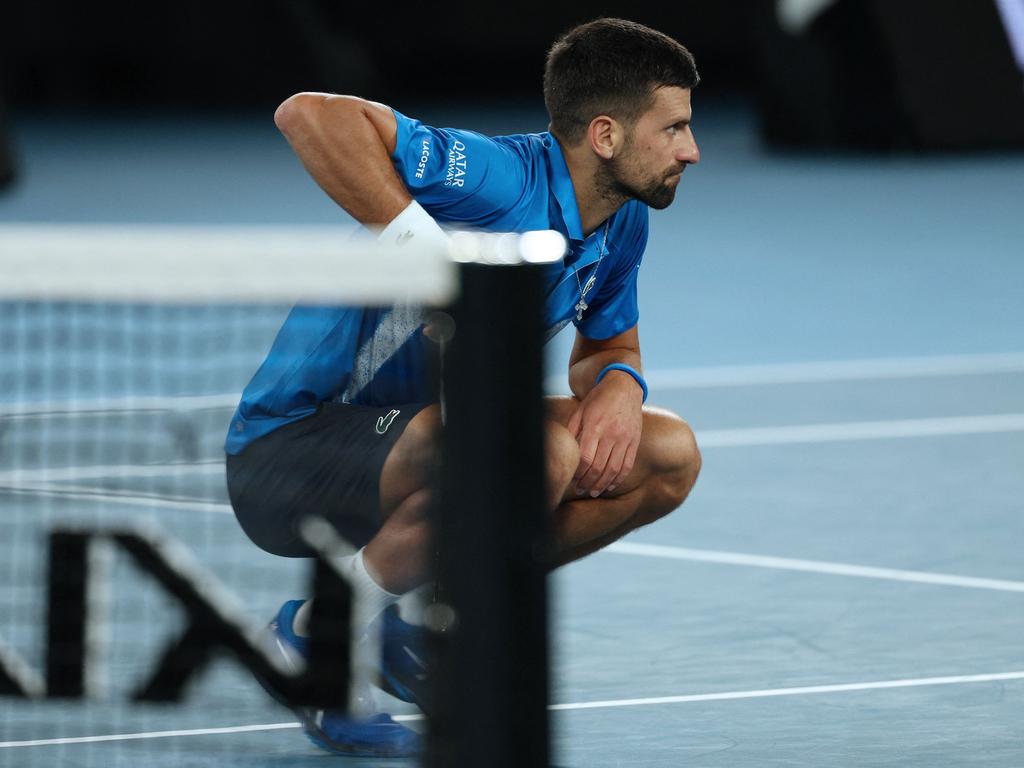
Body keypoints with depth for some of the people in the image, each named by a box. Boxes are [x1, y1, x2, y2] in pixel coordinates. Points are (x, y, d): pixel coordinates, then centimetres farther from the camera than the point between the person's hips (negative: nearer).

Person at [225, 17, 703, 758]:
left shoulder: (622, 226, 4)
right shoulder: (498, 179, -24)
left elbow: (610, 348, 20)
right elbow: (309, 114, -35)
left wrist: (618, 387, -6)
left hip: (411, 440, 9)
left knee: (669, 456, -1)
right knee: (539, 450, -35)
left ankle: (419, 616, 6)